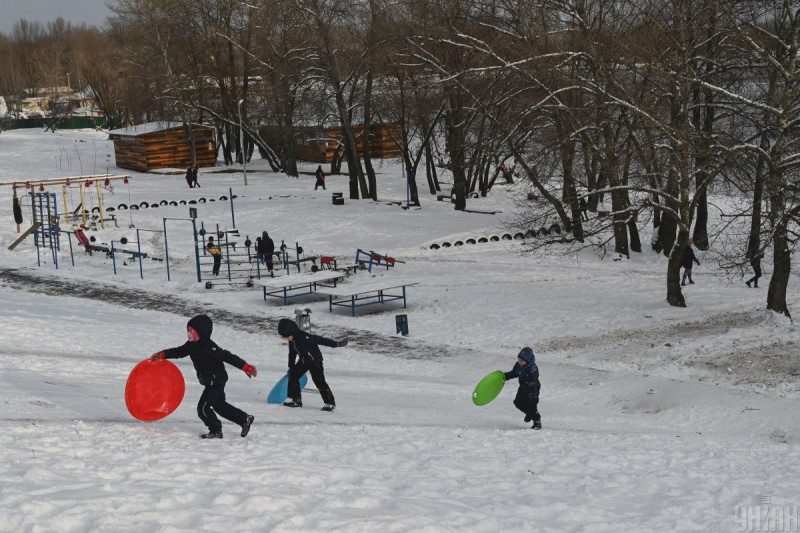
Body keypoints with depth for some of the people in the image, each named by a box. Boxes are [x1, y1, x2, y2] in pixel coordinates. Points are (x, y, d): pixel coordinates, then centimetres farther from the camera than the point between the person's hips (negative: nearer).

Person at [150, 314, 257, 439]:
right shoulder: (192, 345, 0)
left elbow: (227, 357, -28)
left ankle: (216, 431, 5)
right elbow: (179, 352, 11)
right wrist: (162, 355, 0)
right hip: (211, 382, 10)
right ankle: (245, 419, 30)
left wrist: (245, 366, -30)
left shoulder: (209, 348, -27)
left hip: (216, 381, -10)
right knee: (219, 405, 21)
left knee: (203, 407, -9)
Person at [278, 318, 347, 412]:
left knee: (319, 382, -9)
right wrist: (291, 367, 21)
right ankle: (296, 400, 11)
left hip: (315, 361, -8)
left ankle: (330, 403, 1)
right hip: (303, 361, 8)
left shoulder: (304, 336, -30)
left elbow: (320, 340, -29)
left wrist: (336, 344, -30)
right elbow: (292, 353, 13)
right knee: (293, 377, 1)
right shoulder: (292, 340, -3)